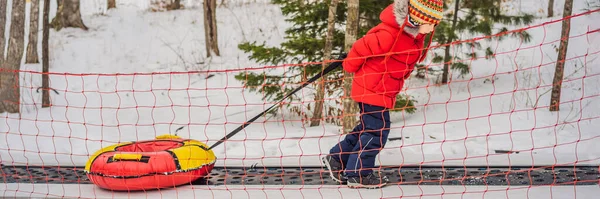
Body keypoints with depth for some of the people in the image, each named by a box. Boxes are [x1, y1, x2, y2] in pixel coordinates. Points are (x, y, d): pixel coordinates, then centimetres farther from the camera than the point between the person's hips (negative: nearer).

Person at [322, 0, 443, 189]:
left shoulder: (415, 35, -1)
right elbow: (362, 48, -20)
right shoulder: (388, 34, -30)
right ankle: (358, 174, 2)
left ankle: (337, 158, 29)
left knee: (368, 128, 18)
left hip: (385, 90, 10)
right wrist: (350, 66, -2)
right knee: (377, 130, -7)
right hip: (372, 88, -10)